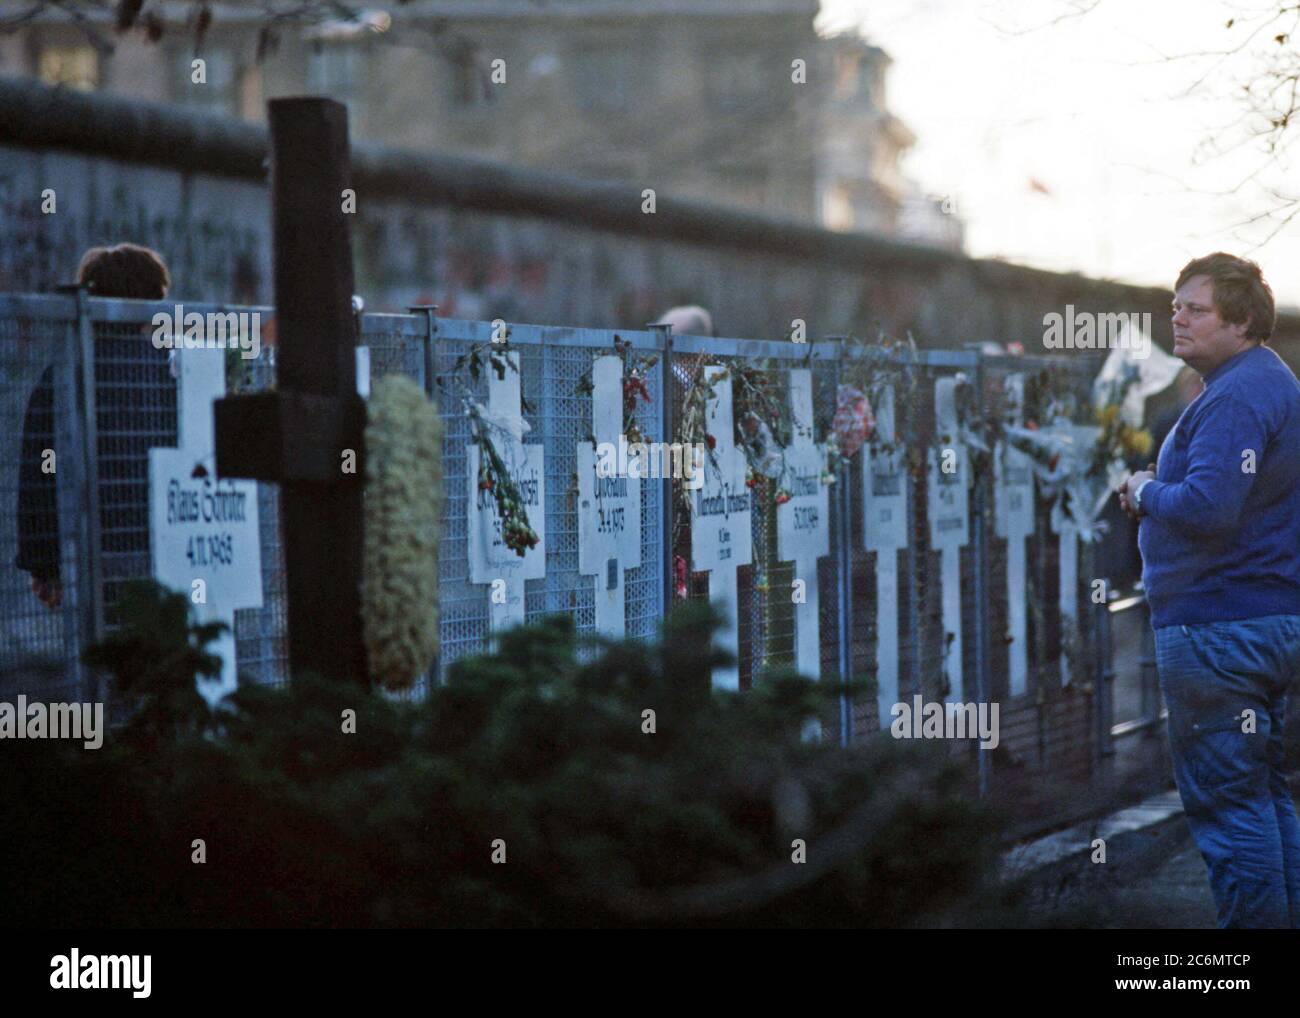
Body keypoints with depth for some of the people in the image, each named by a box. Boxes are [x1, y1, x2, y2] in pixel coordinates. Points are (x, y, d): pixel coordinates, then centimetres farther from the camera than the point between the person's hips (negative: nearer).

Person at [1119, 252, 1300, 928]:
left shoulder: (1236, 396, -18)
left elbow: (1207, 506, -29)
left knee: (1226, 801, -7)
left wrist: (1146, 492, -10)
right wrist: (1154, 494, 9)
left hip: (1218, 629, -11)